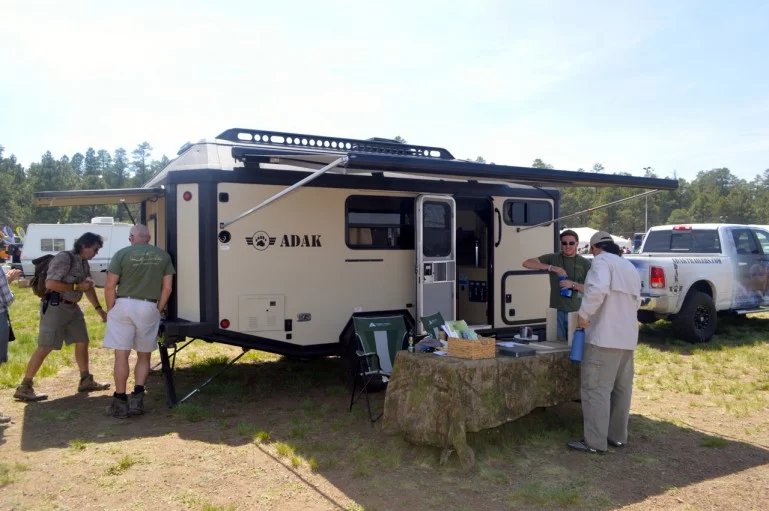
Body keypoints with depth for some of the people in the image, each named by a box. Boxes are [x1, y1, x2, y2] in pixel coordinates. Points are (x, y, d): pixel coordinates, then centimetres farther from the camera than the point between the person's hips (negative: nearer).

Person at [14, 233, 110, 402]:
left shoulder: (84, 263, 11)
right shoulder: (64, 258, -17)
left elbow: (88, 288, 16)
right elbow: (50, 284, -24)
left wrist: (100, 310, 12)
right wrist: (77, 287, -17)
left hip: (72, 307, 9)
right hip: (55, 306, -9)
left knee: (82, 342, 12)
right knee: (45, 347, -7)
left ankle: (86, 381, 23)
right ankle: (24, 388, 1)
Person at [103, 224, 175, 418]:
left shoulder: (122, 254, -1)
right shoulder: (163, 255, 6)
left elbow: (110, 286, -5)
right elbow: (167, 288, 4)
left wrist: (110, 310, 6)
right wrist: (158, 310, 11)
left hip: (124, 306, -2)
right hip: (149, 308, 2)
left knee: (121, 355, 5)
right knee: (144, 355, 15)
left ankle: (120, 402, 10)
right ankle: (137, 399, 6)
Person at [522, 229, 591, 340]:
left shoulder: (585, 263, 6)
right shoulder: (552, 259, 6)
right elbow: (527, 263, -5)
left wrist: (573, 285, -16)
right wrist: (552, 268, -14)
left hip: (576, 312, 0)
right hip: (556, 311, 0)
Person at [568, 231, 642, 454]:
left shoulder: (601, 261, -7)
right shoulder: (630, 267, 21)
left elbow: (598, 289, -26)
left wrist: (584, 313, -17)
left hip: (605, 336, -9)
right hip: (627, 337, 9)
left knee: (596, 388, -5)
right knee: (621, 388, 14)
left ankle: (595, 441, -4)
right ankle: (618, 436, 22)